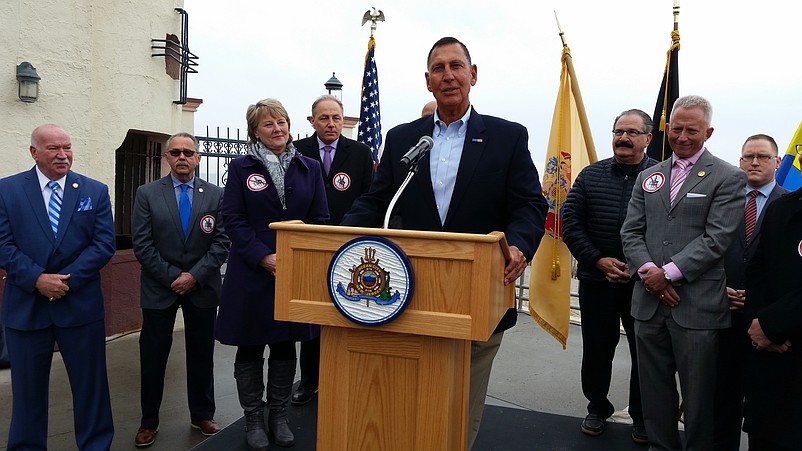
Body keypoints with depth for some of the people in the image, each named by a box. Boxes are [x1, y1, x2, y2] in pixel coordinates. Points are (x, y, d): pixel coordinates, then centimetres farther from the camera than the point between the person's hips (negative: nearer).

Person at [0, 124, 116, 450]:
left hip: (81, 304, 0)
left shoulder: (95, 191, 3)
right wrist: (38, 279, -15)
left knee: (91, 383, 8)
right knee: (28, 387, 13)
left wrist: (67, 279, -13)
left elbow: (104, 244, -3)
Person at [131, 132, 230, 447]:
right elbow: (142, 244, -5)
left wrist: (195, 275, -12)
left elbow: (221, 243, -3)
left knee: (201, 354, 11)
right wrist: (172, 277, -11)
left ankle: (202, 416, 26)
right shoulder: (147, 194, 0)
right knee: (153, 355, 8)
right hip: (159, 288, 0)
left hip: (202, 288, 1)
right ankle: (149, 421, 24)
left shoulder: (215, 195, 2)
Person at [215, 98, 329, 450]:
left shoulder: (309, 168, 7)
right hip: (251, 273, -2)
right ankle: (253, 419, 24)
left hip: (297, 272, 2)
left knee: (285, 346, 12)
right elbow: (233, 220, -6)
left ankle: (279, 415, 27)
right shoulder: (241, 169, 1)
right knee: (250, 349, 8)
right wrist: (264, 257, -16)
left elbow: (320, 219, 3)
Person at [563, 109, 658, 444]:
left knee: (645, 353, 9)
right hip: (596, 281, 2)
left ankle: (642, 416, 29)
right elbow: (570, 223, 0)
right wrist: (599, 260, -10)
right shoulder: (591, 175, 5)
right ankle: (597, 408, 32)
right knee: (596, 350, 12)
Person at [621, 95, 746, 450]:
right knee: (654, 391, 14)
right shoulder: (647, 177, 15)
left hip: (697, 305, -4)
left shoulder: (728, 178, 0)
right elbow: (631, 232, 8)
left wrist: (669, 273, -15)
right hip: (649, 301, 5)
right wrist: (648, 271, -9)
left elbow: (717, 238, -10)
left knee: (699, 395, 6)